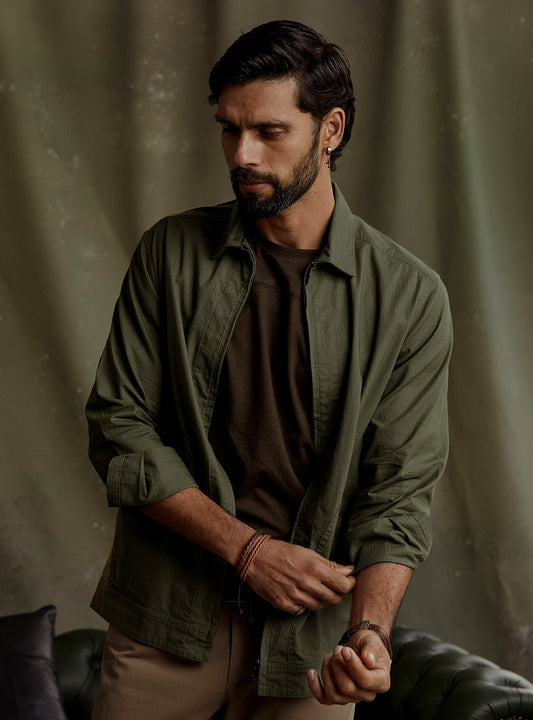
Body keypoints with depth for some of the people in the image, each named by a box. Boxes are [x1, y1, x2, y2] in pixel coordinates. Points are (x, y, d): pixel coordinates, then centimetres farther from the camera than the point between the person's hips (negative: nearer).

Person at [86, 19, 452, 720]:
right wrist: (247, 548, -13)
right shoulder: (171, 253, -1)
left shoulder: (411, 297, -5)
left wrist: (370, 630, -23)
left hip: (308, 636, -1)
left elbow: (398, 491, -6)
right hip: (165, 616, 1)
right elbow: (117, 425, -3)